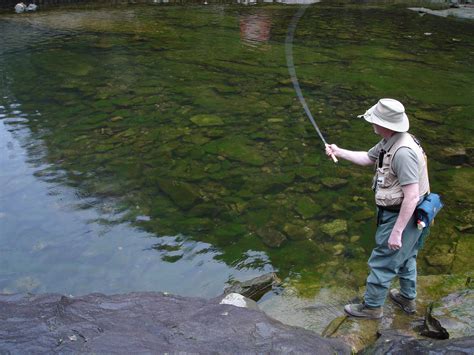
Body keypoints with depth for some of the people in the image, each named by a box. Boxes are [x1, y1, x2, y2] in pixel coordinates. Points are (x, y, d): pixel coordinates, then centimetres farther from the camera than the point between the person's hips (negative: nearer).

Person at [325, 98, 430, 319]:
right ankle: (408, 299, 46)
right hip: (399, 212, 10)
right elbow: (367, 158, 18)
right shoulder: (389, 142, -1)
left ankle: (372, 306, 26)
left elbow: (412, 197, -31)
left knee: (382, 263, 7)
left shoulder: (403, 152, -32)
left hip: (401, 217, -10)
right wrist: (339, 152, 8)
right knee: (405, 257, 26)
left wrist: (396, 232, -27)